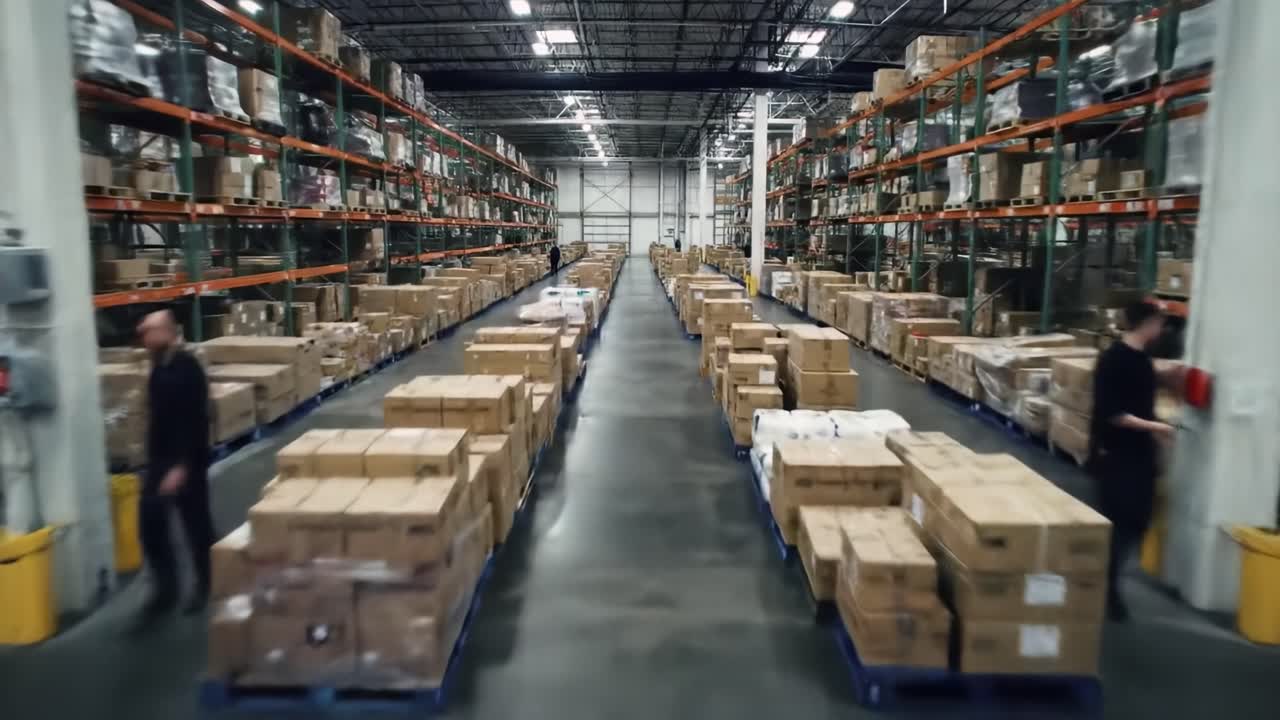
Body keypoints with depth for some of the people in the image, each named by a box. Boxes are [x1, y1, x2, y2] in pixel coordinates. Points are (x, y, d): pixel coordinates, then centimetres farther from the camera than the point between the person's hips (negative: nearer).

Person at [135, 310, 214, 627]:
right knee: (149, 521, 4)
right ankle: (165, 589, 16)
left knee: (196, 524, 6)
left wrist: (182, 466, -25)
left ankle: (205, 586, 23)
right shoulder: (159, 366, 7)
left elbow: (195, 421, -23)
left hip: (187, 461, -7)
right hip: (159, 458, 8)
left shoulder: (187, 368, -18)